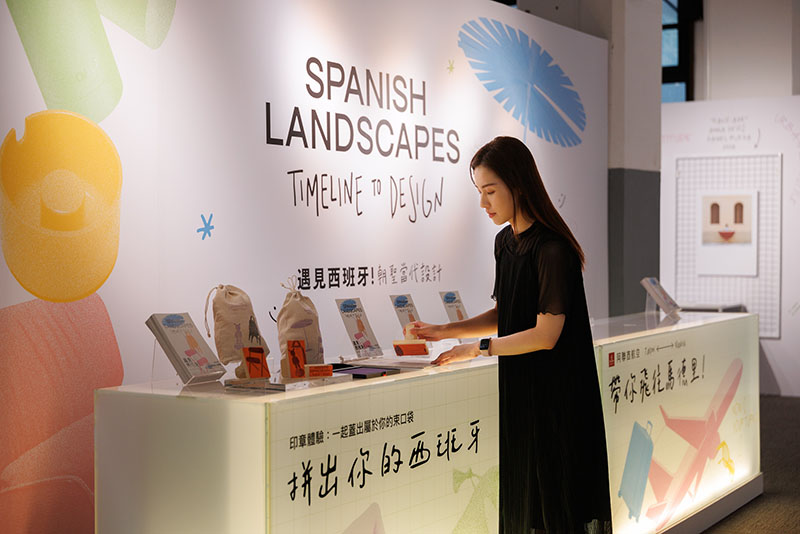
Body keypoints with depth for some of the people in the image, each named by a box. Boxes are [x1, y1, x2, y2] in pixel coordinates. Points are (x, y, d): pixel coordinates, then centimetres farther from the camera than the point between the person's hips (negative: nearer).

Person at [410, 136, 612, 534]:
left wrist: (478, 348, -14)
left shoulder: (552, 250, -18)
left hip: (554, 394, -8)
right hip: (517, 384, 8)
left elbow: (546, 334, -19)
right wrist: (446, 331, 6)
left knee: (554, 500, 0)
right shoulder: (505, 242, 8)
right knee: (520, 497, 11)